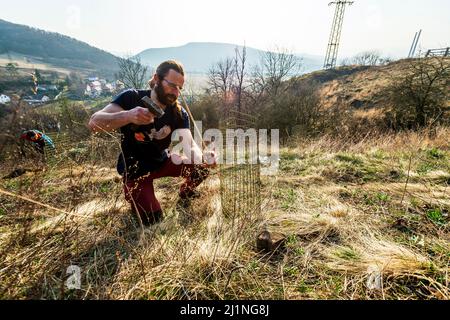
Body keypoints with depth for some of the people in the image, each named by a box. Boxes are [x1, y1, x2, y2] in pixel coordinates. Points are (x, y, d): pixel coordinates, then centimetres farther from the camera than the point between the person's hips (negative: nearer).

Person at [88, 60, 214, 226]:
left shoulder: (180, 114, -12)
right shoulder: (132, 98, -20)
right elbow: (94, 122, -30)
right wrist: (127, 116, -50)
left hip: (162, 162, 3)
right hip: (135, 169, -3)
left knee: (202, 167, -13)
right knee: (153, 221, -8)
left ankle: (185, 192, 19)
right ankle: (132, 195, 23)